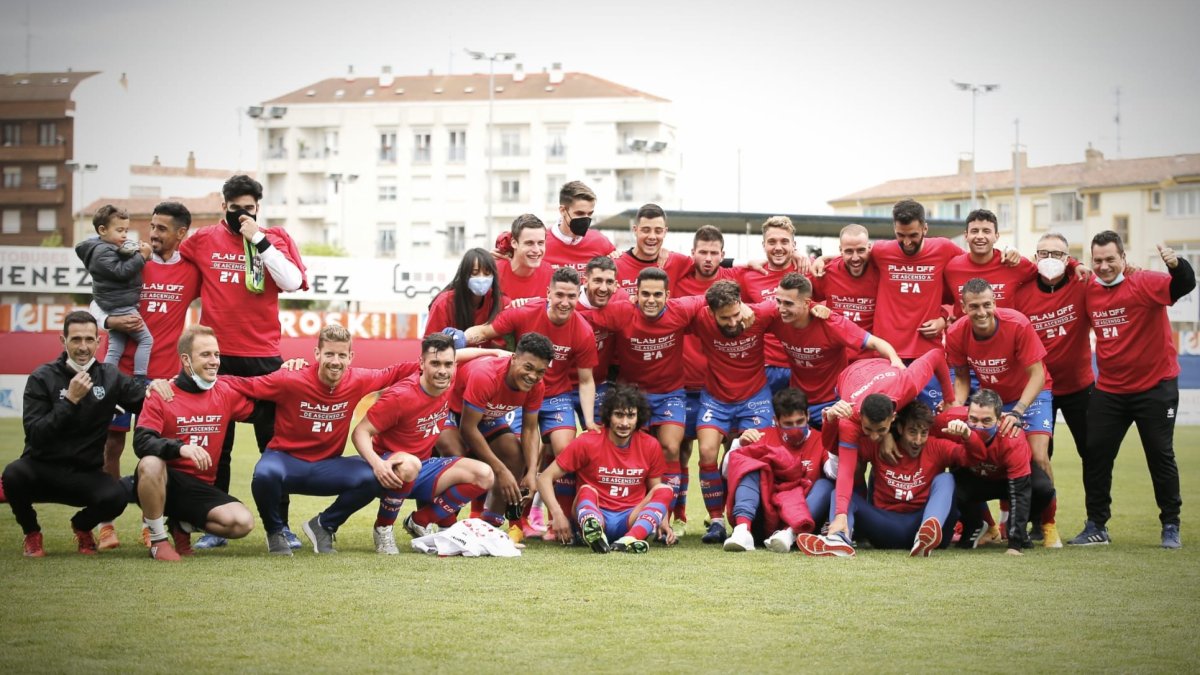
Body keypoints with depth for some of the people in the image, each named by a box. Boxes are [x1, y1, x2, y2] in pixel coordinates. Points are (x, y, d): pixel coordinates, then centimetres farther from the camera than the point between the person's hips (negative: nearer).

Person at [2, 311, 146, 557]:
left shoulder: (110, 377, 3)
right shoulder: (42, 378, -6)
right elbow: (34, 435, -16)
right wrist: (70, 400, -23)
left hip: (85, 473, 2)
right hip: (42, 467, -2)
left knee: (116, 497, -30)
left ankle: (82, 526, 9)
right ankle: (31, 532, -1)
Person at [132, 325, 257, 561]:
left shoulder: (226, 393, 6)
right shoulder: (162, 395, -7)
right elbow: (142, 442, -20)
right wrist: (181, 447, -38)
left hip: (200, 489, 4)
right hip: (163, 481, -3)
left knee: (243, 522, -21)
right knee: (150, 463, -39)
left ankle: (184, 525, 9)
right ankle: (158, 539, -17)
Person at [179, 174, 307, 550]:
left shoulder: (275, 239, 4)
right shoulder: (203, 240, 6)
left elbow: (293, 282, -11)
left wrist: (259, 240, -13)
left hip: (263, 357, -1)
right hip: (218, 356, 1)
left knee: (273, 443, 2)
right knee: (216, 447, 5)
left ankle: (280, 525, 9)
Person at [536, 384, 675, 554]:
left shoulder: (650, 446, 2)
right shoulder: (587, 442, -5)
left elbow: (656, 489, 14)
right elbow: (545, 478, -5)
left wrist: (659, 517, -7)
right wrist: (557, 514, -20)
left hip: (631, 520, 2)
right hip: (594, 515, -2)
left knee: (666, 490, -21)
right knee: (587, 491, -31)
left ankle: (629, 540, -49)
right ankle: (594, 535, -65)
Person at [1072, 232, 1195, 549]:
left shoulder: (1144, 283, -15)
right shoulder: (1089, 291, 0)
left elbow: (1183, 286, -32)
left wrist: (1176, 265, -53)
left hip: (1155, 386, -5)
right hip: (1109, 389, 5)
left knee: (1161, 456, 2)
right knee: (1095, 454, 3)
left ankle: (1171, 526, 14)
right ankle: (1096, 526, 14)